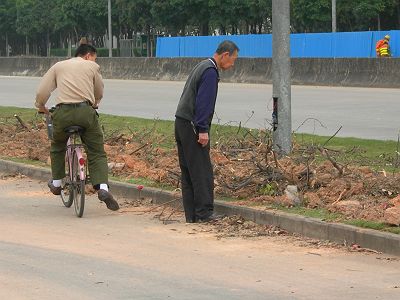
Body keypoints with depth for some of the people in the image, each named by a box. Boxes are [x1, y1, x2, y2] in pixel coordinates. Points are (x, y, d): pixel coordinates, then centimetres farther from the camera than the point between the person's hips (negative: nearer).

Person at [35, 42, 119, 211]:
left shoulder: (59, 66, 19)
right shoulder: (92, 66, 15)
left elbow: (42, 91, 13)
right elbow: (99, 93, 23)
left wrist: (40, 106, 31)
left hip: (63, 113, 2)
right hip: (86, 112, -2)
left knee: (57, 147, 28)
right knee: (97, 153, 3)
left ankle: (56, 183, 32)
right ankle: (102, 187, -16)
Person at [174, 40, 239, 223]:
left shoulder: (202, 67, 19)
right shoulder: (210, 72, -12)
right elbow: (203, 103, -19)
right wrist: (203, 130, -20)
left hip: (181, 122, 10)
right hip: (192, 126, -10)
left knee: (187, 172, 8)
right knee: (202, 171, -7)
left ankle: (191, 215, 8)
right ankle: (204, 213, -8)